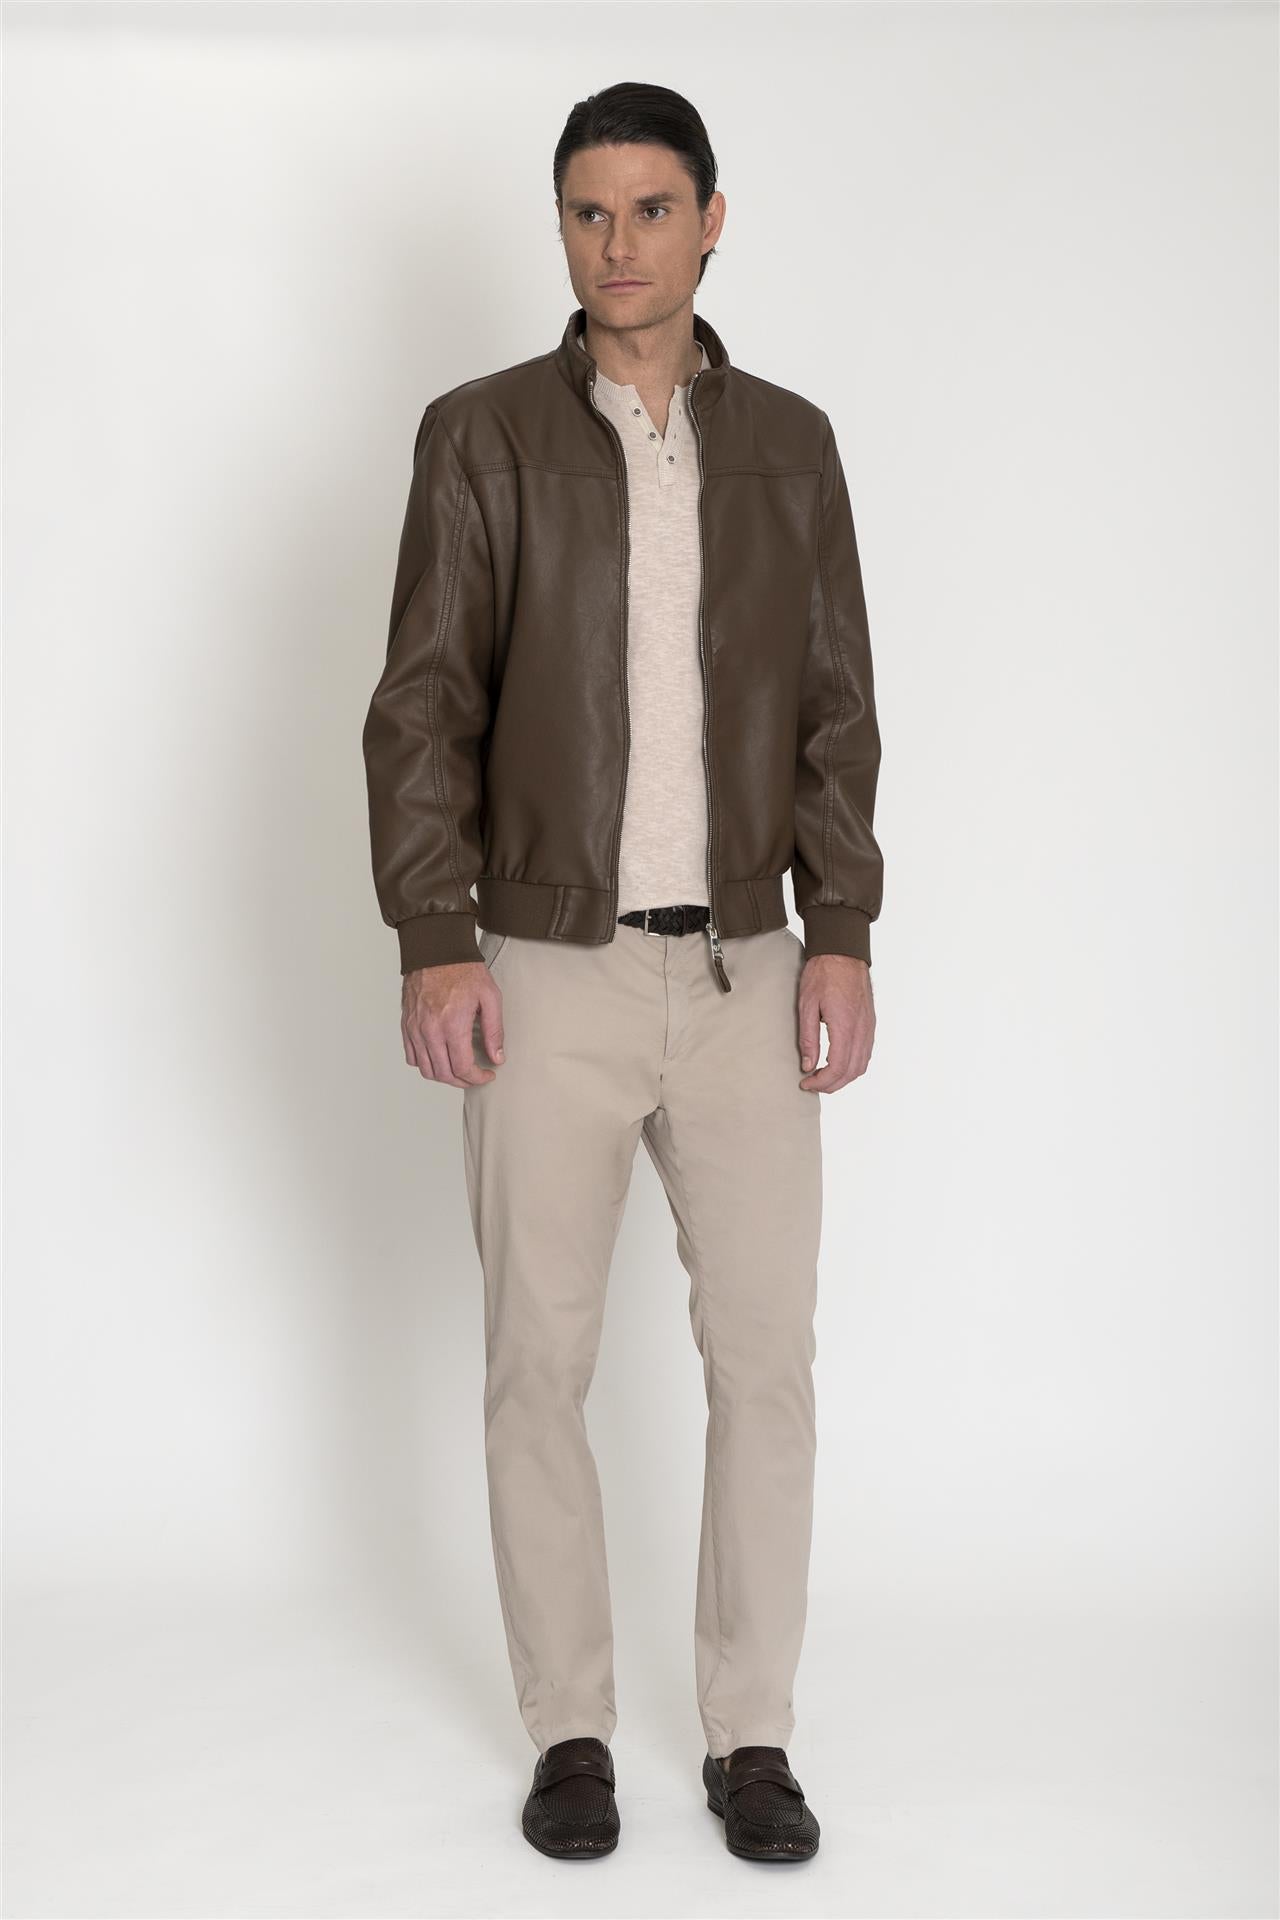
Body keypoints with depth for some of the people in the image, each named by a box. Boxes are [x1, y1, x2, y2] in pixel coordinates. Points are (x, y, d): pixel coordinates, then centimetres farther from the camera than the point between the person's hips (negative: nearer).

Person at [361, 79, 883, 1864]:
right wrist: (434, 948, -16)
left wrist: (842, 940, -7)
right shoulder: (480, 433, 0)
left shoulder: (788, 442, 7)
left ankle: (751, 1738, 15)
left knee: (767, 1359, -1)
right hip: (549, 979, -1)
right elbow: (424, 707, -5)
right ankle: (573, 1732, 19)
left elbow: (833, 712, 5)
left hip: (742, 977, 2)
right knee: (539, 1365, 2)